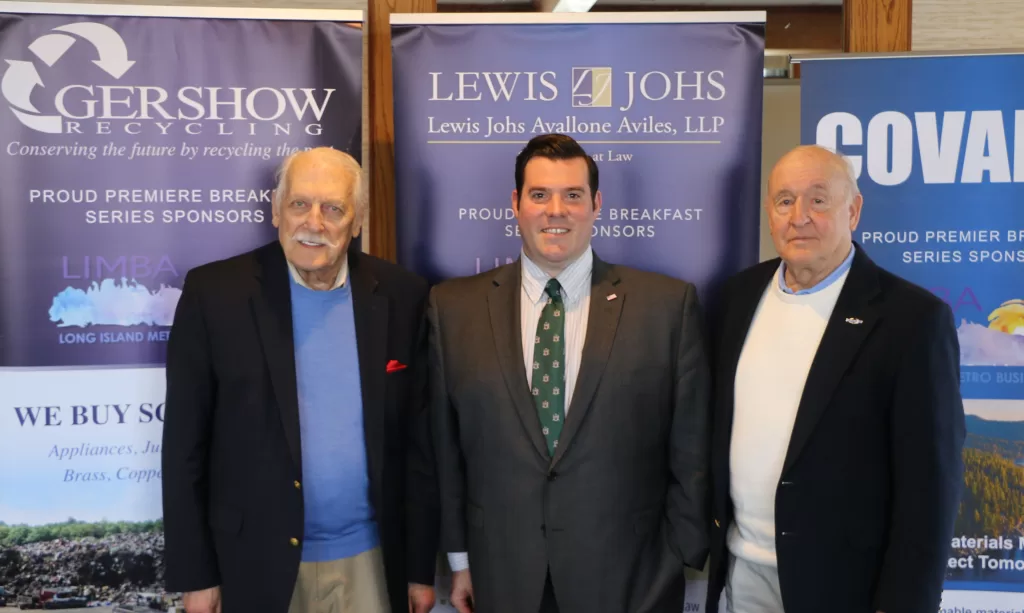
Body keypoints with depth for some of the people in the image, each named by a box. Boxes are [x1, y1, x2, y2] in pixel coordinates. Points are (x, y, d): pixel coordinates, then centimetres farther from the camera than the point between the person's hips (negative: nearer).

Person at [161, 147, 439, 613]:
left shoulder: (401, 297, -4)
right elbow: (185, 444, -4)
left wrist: (421, 566, 2)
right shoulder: (215, 292, -8)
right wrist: (195, 574, -4)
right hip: (257, 563, -1)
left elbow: (418, 441, 0)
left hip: (371, 559, 2)